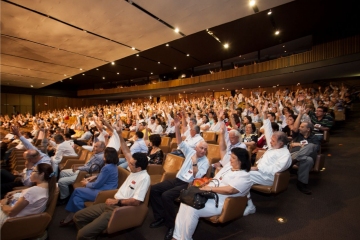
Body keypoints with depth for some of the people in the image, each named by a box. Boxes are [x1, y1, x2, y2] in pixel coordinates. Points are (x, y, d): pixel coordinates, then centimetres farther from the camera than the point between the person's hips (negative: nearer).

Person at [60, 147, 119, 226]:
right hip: (105, 189, 9)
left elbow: (97, 185, -17)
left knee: (77, 191, 1)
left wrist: (87, 184, 2)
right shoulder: (113, 165, 8)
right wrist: (91, 178, 11)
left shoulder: (107, 167, -24)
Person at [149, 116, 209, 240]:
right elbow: (180, 142, -1)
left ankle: (172, 224, -8)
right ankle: (160, 217, 7)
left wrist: (194, 162, -21)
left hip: (188, 184, -6)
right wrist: (177, 127, -13)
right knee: (154, 189, -7)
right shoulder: (190, 151, 5)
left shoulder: (205, 162, -7)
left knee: (166, 195, -28)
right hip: (177, 179, 6)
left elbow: (197, 177, -15)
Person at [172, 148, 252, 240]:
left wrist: (211, 188, -19)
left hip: (219, 203, -9)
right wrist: (206, 185, 1)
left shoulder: (244, 176, -12)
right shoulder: (228, 166, 13)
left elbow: (229, 190, -25)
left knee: (193, 209, -25)